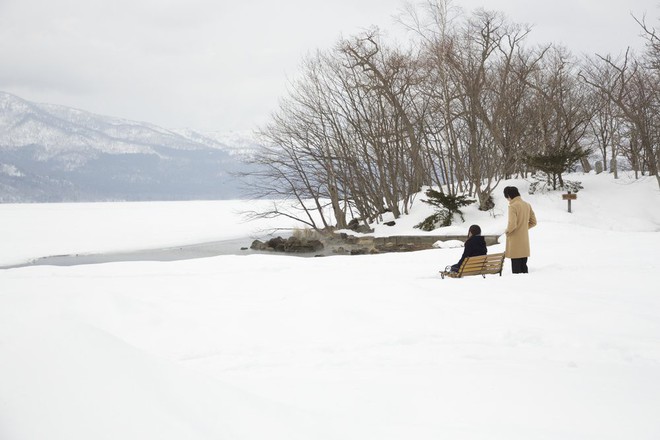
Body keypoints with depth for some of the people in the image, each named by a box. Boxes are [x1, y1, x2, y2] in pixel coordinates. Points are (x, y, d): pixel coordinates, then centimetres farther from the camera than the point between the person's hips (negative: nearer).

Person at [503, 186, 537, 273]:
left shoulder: (513, 206, -16)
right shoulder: (527, 205, 7)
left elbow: (512, 225, -24)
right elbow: (533, 222, 13)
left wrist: (507, 231, -4)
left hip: (515, 242, -7)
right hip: (525, 241, 7)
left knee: (516, 268, -3)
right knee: (524, 266, 13)